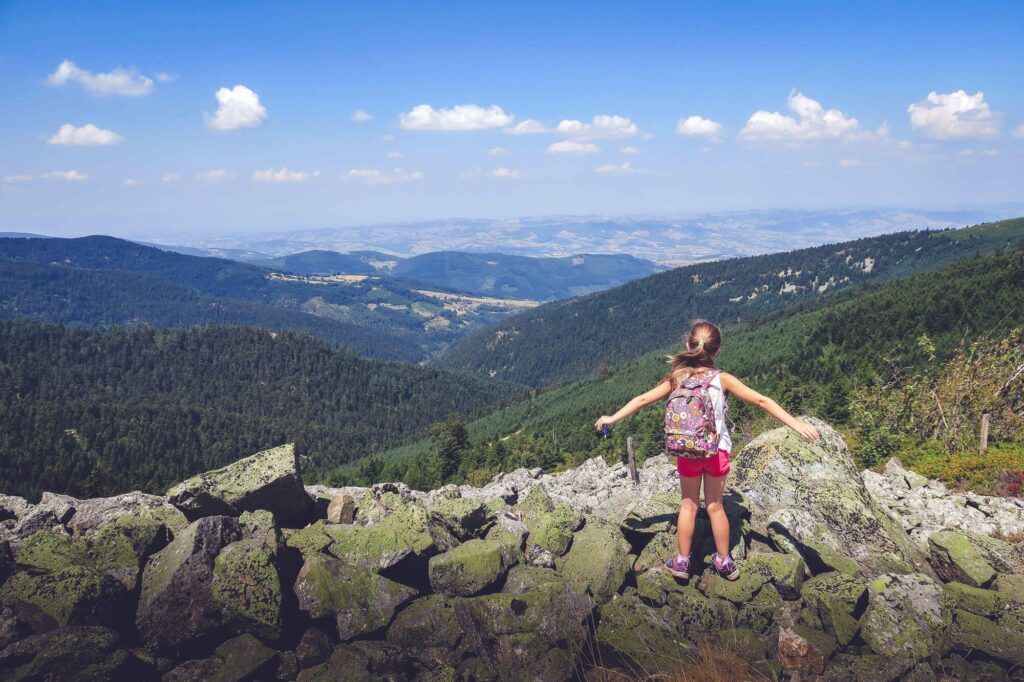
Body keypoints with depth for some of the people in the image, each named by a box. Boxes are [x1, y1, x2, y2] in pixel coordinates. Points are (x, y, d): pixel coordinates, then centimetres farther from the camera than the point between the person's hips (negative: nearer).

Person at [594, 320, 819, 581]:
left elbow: (642, 399, -2)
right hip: (716, 452, -1)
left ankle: (682, 561, 24)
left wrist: (611, 418, 9)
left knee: (688, 505, 15)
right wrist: (797, 424, -9)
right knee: (715, 506, 13)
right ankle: (724, 562, 26)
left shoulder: (676, 378, -7)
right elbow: (762, 401, -12)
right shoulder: (722, 379, -11)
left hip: (686, 453, 1)